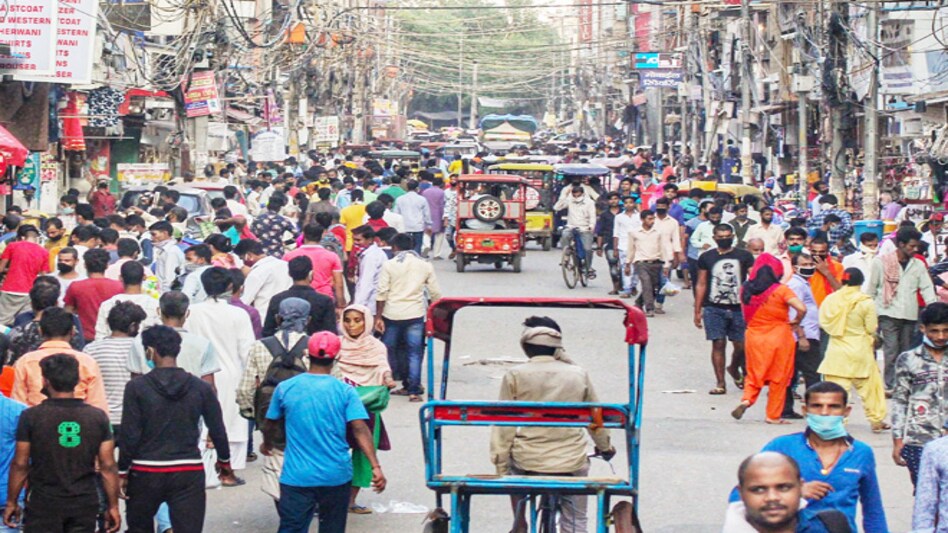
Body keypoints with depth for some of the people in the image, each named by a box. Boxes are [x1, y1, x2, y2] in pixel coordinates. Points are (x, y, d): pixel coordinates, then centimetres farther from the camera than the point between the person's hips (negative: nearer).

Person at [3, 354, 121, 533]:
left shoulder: (31, 417, -7)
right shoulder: (98, 417, 0)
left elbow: (20, 464, -4)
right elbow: (108, 466, 0)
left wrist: (11, 502, 7)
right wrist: (113, 506, 7)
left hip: (44, 504, -2)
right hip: (84, 504, 2)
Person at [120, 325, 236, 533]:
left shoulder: (136, 388, -7)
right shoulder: (201, 388, 0)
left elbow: (129, 436, -9)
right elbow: (218, 430, 7)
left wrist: (123, 470, 2)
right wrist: (224, 462, 24)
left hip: (146, 474, -1)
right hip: (189, 475, 1)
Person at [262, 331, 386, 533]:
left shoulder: (285, 388, -1)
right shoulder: (345, 391, -4)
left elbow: (269, 425, 13)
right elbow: (360, 430, -14)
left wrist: (267, 444, 34)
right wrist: (376, 467, -15)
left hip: (297, 477, 0)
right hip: (337, 476, 0)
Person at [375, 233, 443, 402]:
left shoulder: (389, 265, -3)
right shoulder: (425, 265, 5)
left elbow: (382, 293, -6)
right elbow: (435, 293, 7)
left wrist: (378, 317, -2)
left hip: (392, 314, -1)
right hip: (415, 314, 1)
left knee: (389, 350, 14)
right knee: (414, 353, 3)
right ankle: (413, 390, -2)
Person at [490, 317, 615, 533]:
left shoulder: (515, 376, -1)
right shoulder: (578, 375, 5)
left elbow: (503, 425, -3)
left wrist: (500, 468, 3)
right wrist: (605, 446, 34)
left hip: (527, 461, -1)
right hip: (572, 463, 1)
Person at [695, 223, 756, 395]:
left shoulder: (744, 256, 5)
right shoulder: (706, 257, 7)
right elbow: (701, 285, 10)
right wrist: (697, 311, 7)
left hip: (739, 308, 1)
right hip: (714, 308, 0)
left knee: (741, 345, 4)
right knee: (718, 344, -3)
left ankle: (734, 369, 34)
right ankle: (720, 383, 4)